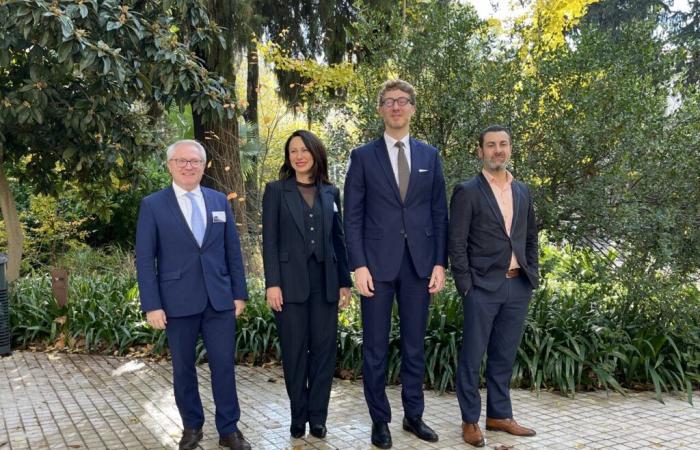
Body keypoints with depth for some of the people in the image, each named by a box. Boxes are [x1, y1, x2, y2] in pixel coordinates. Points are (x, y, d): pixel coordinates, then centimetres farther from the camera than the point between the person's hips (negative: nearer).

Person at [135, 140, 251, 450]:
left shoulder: (219, 201, 8)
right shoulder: (152, 205, -1)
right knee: (183, 369, 10)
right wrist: (152, 305, -10)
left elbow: (233, 250, 10)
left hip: (220, 299, 2)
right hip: (178, 302, -2)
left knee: (224, 365, 5)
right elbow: (145, 258, -4)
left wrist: (239, 293, 6)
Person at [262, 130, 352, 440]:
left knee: (324, 350, 5)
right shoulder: (276, 190, 2)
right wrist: (272, 283, -11)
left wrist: (344, 281, 7)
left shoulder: (331, 192, 10)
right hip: (291, 281, -2)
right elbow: (269, 241, -3)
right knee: (294, 351, 5)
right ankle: (298, 416, 20)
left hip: (324, 282, 3)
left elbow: (338, 239, 11)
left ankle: (318, 417, 18)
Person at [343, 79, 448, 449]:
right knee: (375, 347, 5)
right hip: (377, 263, -2)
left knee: (414, 345, 11)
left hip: (419, 264, 2)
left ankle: (413, 415, 25)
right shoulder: (363, 156, 2)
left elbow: (439, 213, 8)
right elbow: (352, 217, -1)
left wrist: (440, 263, 1)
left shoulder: (429, 155, 9)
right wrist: (359, 265, -9)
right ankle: (379, 419, 19)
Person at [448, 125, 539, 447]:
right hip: (484, 287, -5)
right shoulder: (467, 191, -5)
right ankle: (470, 421, 15)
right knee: (472, 357, 3)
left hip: (518, 287, 5)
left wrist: (531, 276, 9)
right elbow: (457, 244, -7)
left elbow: (531, 239, 18)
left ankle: (499, 415, 26)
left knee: (504, 356, 14)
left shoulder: (523, 192, 12)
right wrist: (465, 286, -11)